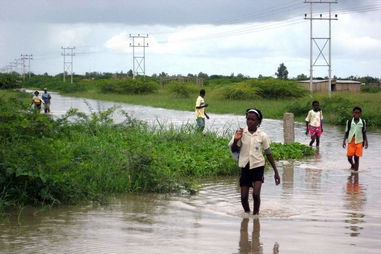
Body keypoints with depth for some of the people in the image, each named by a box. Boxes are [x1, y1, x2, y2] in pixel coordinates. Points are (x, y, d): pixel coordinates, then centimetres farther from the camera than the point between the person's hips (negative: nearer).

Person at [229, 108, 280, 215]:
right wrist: (236, 140, -23)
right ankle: (247, 213, 28)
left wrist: (275, 171, 4)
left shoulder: (262, 136, -7)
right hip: (245, 167, 2)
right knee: (244, 196, 3)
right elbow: (234, 150, -2)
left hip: (258, 166, -2)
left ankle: (255, 213, 3)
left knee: (256, 194, -17)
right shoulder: (241, 133, -4)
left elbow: (268, 154, 2)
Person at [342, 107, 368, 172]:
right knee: (349, 157, 1)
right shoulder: (349, 122, -2)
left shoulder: (363, 122, 0)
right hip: (351, 142, 0)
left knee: (357, 157, 0)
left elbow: (364, 133, 9)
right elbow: (346, 132, 5)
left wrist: (366, 142, 5)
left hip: (359, 142, 0)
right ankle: (352, 165, 32)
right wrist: (344, 141, -1)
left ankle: (356, 170, 10)